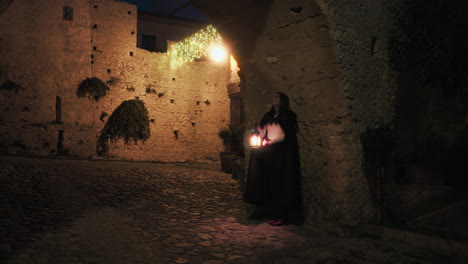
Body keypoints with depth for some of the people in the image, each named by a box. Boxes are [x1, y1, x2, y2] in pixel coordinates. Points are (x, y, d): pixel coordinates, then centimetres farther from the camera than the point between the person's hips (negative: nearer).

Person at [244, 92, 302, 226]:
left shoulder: (288, 116, -2)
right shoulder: (268, 116, 18)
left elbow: (287, 135, -10)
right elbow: (262, 132, 19)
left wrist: (270, 141, -17)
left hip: (281, 155, -6)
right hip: (268, 154, 6)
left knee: (280, 184, -5)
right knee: (271, 184, 5)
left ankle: (281, 216, 0)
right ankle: (274, 215, 11)